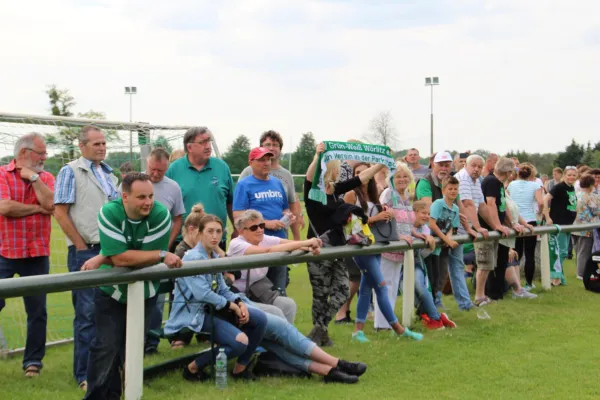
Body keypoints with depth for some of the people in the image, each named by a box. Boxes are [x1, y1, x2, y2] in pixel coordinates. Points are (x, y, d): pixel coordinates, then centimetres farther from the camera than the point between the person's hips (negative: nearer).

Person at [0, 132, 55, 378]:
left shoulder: (46, 178, 8)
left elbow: (50, 204, -10)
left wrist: (32, 176, -8)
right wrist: (37, 208, -7)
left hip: (37, 255, 3)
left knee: (37, 311, 6)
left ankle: (33, 360, 18)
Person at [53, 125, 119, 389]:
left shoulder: (109, 175, 16)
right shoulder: (70, 172, -4)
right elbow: (60, 212, -10)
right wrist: (83, 247, -11)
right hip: (85, 252, -6)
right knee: (87, 313, -4)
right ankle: (85, 375, 3)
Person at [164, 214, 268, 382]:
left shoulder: (215, 257, 13)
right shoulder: (192, 258, -16)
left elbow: (223, 289, 12)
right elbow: (202, 294, -24)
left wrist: (240, 303, -8)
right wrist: (232, 306, -16)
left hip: (214, 309, 9)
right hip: (194, 314, -9)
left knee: (260, 318, -2)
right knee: (240, 342, -25)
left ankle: (240, 368, 10)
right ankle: (193, 368, -7)